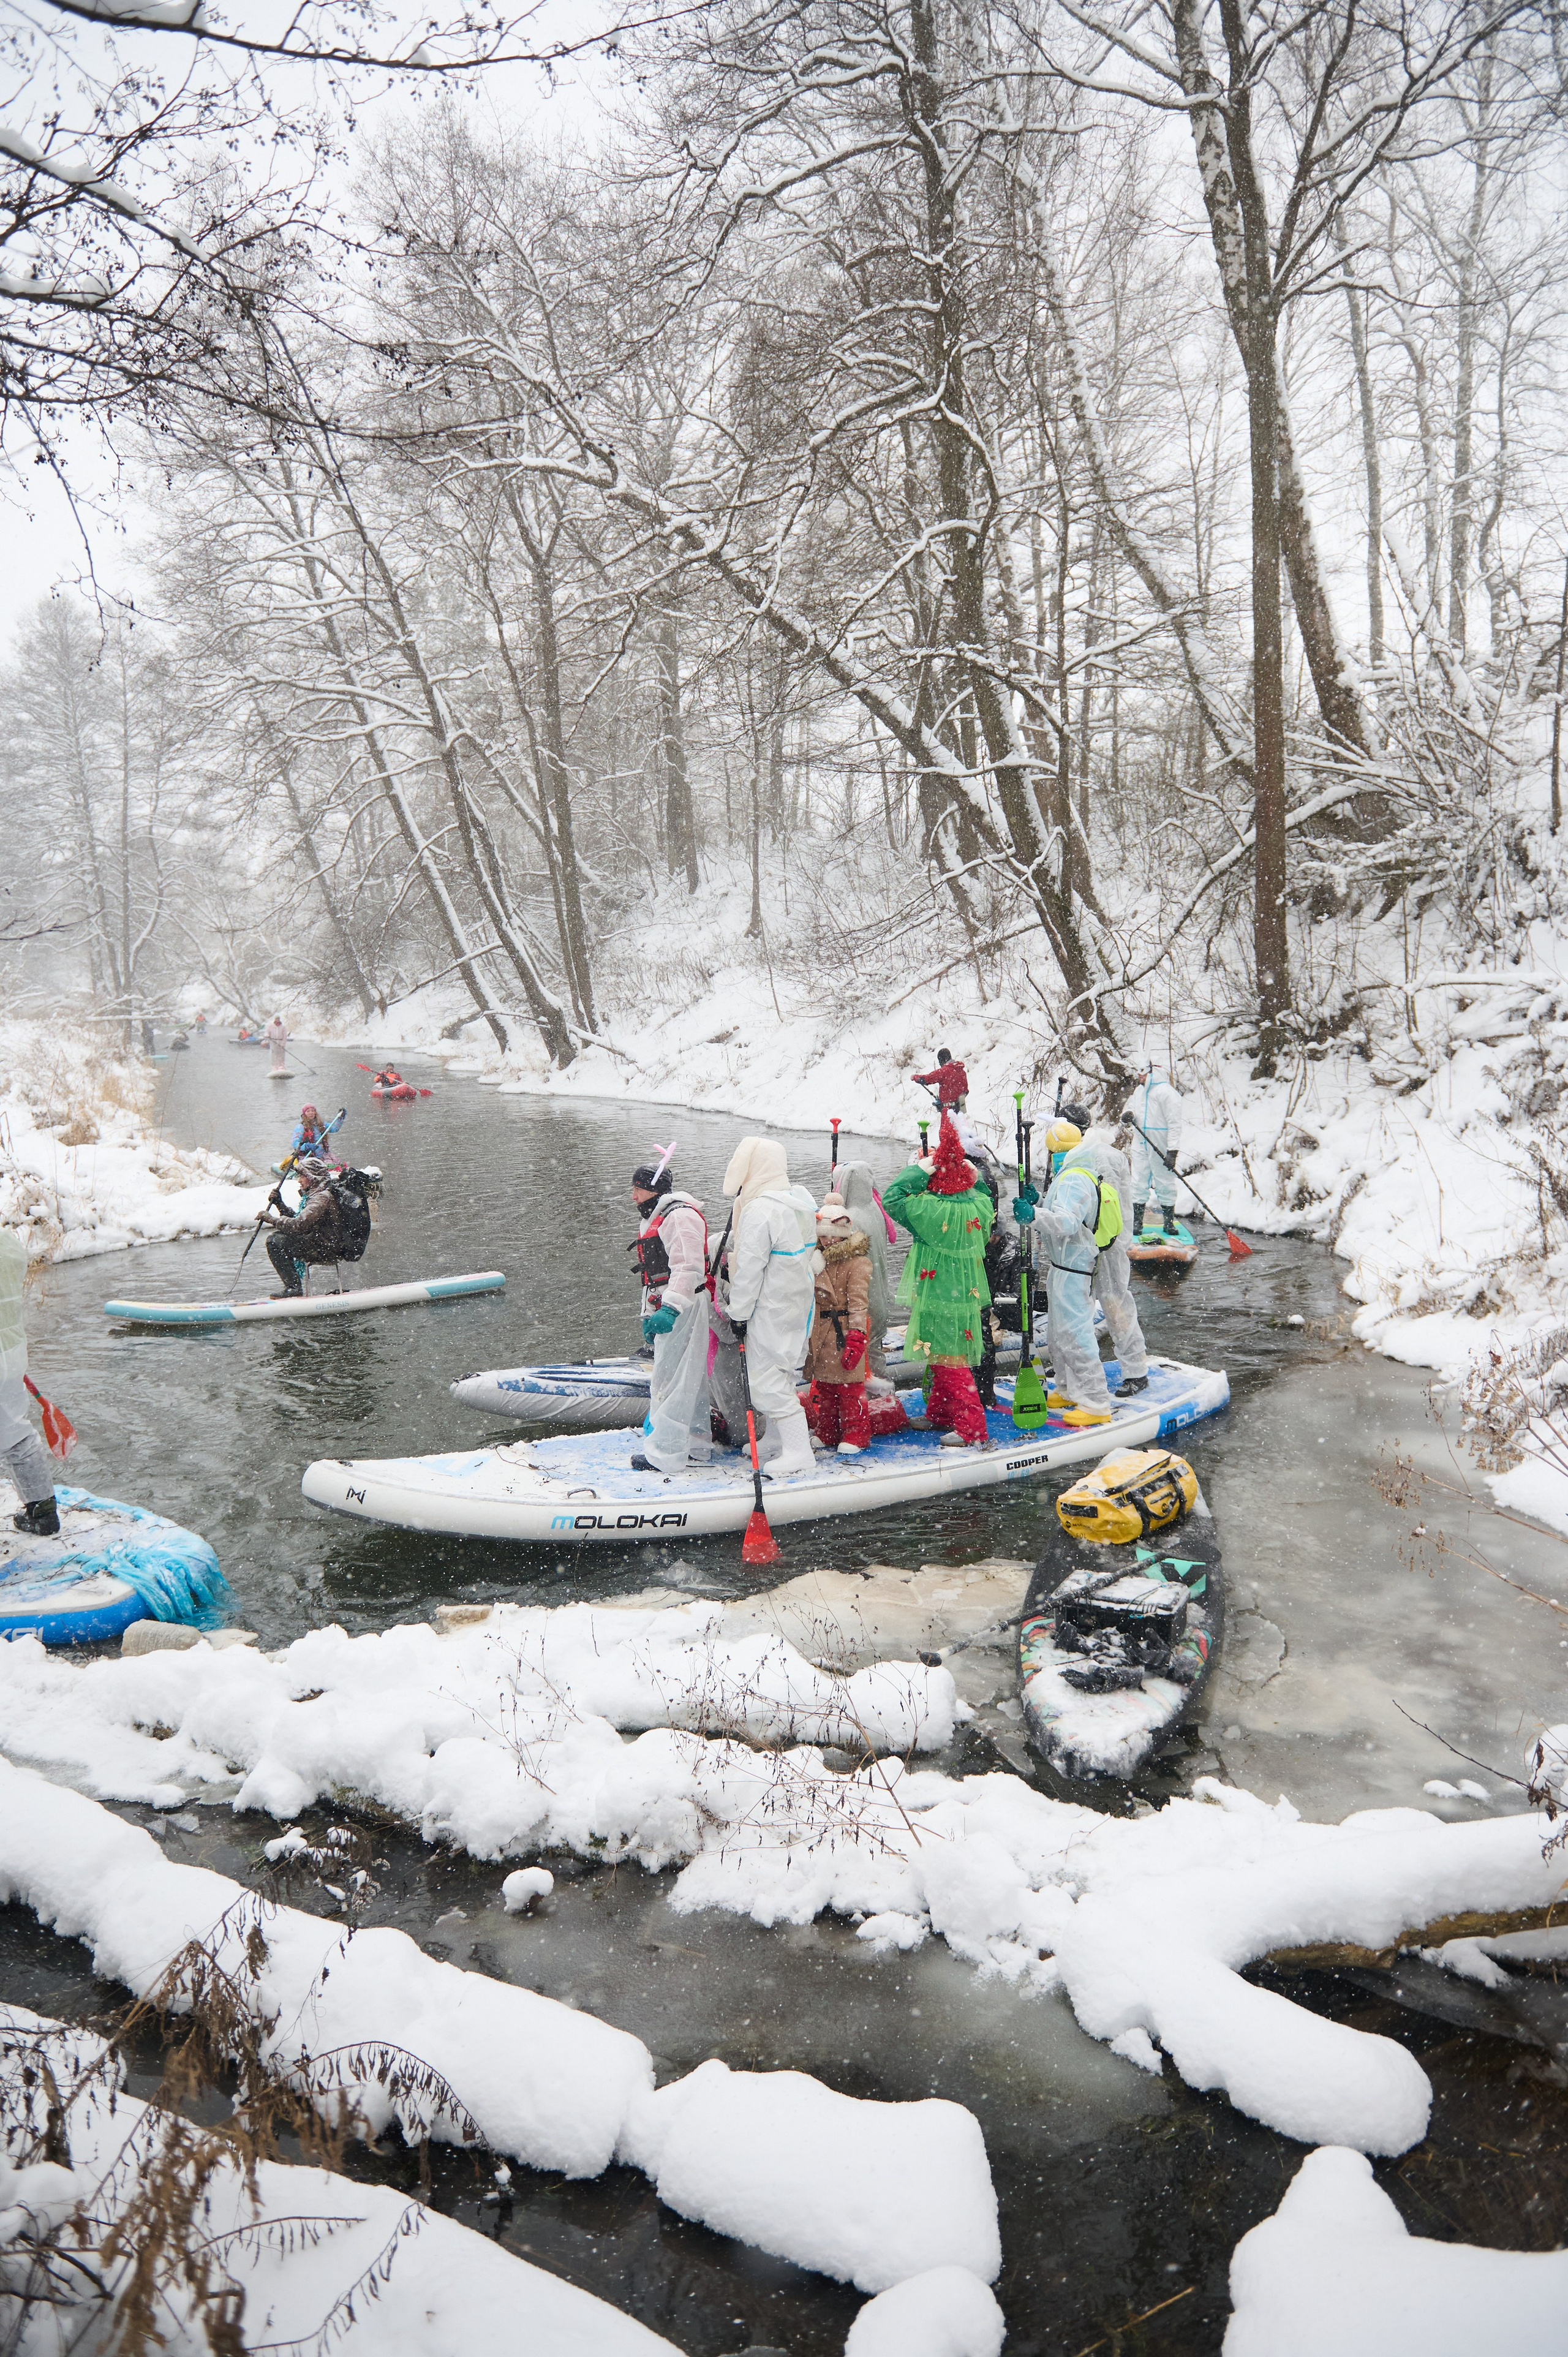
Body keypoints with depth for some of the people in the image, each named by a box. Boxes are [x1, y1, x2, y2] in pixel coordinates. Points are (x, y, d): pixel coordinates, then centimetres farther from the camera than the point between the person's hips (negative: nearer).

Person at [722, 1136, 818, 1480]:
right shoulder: (800, 1201, 7)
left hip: (770, 1309, -9)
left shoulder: (760, 1210, -21)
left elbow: (750, 1269, -20)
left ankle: (798, 1453, -2)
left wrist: (739, 1313, -11)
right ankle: (776, 1442, 28)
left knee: (769, 1378, -3)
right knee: (779, 1373, 18)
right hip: (798, 1305, 9)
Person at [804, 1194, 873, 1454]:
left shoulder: (857, 1262, -10)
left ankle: (855, 1435, 7)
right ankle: (827, 1434, 25)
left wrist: (856, 1335, -21)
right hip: (820, 1334, 7)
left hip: (845, 1332, -7)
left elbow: (858, 1301, -16)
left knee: (850, 1386, -3)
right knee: (823, 1384, 13)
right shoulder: (817, 1259, 12)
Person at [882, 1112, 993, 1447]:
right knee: (946, 1357, 21)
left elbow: (893, 1199, -14)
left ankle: (973, 1430, -2)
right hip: (967, 1295, 7)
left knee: (949, 1362, -2)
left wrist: (918, 1170, -11)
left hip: (938, 1300, -7)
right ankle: (940, 1414, 36)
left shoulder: (932, 1209, -24)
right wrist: (976, 1179, 11)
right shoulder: (979, 1206, -5)